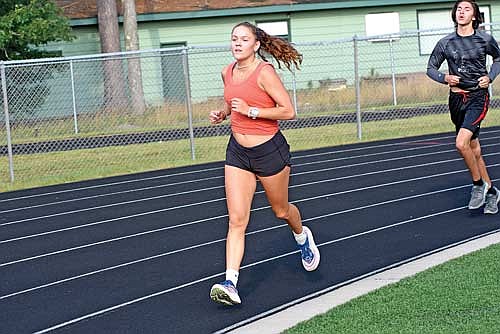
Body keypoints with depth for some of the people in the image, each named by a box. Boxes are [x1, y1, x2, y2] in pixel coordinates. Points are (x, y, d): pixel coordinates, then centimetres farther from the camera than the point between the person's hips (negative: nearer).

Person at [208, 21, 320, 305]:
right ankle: (230, 284, -13)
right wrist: (222, 113, 3)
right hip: (238, 152, 5)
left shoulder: (264, 72, -17)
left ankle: (303, 237, 52)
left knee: (281, 210, 17)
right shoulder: (228, 72, 3)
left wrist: (251, 111, -25)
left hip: (270, 151, -5)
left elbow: (289, 111, -19)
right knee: (237, 220, -7)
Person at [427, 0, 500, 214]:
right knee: (474, 150, 11)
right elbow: (431, 68, 12)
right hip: (456, 98, 4)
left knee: (461, 143, -23)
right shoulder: (445, 43, 3)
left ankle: (478, 184, -2)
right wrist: (444, 78, -7)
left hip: (477, 96, -4)